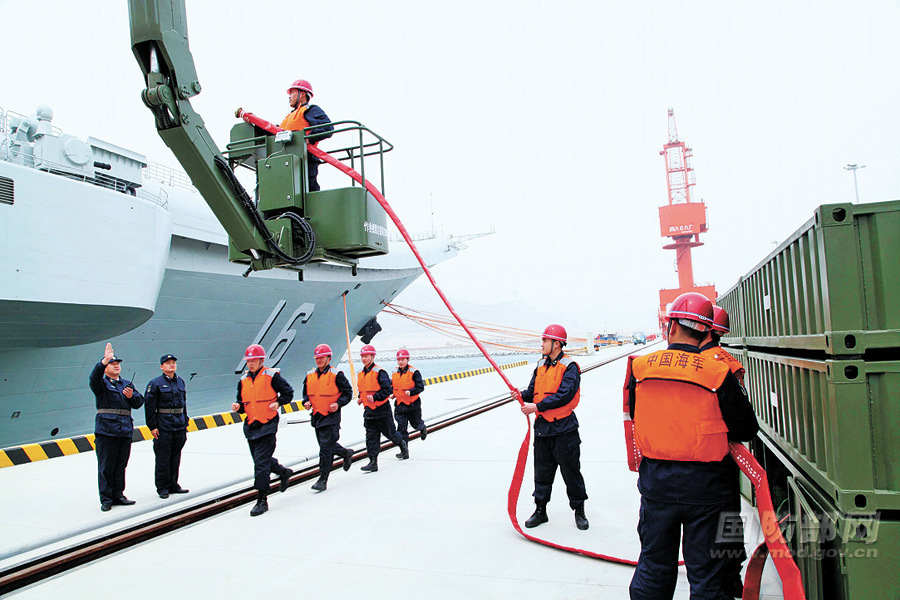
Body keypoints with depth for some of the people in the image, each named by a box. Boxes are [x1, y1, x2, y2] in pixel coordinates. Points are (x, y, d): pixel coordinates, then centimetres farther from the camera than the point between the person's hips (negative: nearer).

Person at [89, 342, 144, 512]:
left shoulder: (127, 384, 20)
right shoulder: (101, 383, 5)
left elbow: (139, 402, 14)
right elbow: (94, 378, -19)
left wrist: (131, 396, -8)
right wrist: (104, 361, -32)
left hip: (125, 431, 5)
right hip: (106, 430, -5)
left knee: (120, 465, 9)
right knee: (106, 466, -2)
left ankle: (118, 495, 18)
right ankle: (106, 499, 4)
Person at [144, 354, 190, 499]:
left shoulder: (180, 382, 12)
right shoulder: (155, 383, -5)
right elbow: (149, 406, -8)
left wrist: (185, 423, 16)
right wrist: (152, 426, -11)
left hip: (179, 426, 6)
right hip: (163, 427, -5)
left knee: (176, 457, 11)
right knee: (163, 458, -1)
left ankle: (173, 485, 21)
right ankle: (162, 487, 10)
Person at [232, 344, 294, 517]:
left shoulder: (272, 376, -7)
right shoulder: (243, 380, 10)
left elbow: (288, 392, 0)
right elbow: (242, 402, 17)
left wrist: (278, 403, -13)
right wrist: (238, 406, -4)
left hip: (267, 425, -7)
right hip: (251, 426, 7)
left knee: (261, 462, -10)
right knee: (260, 460, 16)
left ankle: (262, 500, -2)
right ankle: (284, 472, 42)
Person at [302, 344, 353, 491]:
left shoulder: (336, 375, -9)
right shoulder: (310, 376, 8)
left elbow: (348, 392, -3)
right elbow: (306, 392, 20)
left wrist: (338, 403, -17)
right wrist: (306, 402, 1)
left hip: (331, 416, -7)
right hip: (317, 416, 7)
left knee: (326, 448, -8)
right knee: (326, 445, 17)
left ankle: (323, 480, -1)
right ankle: (346, 453, 44)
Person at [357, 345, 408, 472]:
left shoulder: (379, 372, -14)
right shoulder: (361, 374, 9)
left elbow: (387, 390, -18)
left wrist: (375, 397, -26)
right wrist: (361, 398, 5)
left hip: (382, 409, -6)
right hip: (369, 410, 6)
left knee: (390, 433, 8)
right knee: (371, 437, 2)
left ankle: (403, 445, 36)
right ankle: (373, 462, 4)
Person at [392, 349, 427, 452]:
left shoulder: (414, 372, -12)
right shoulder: (395, 373, 5)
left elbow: (421, 387, -14)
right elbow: (393, 386, 20)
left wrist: (410, 392, -27)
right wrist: (392, 392, 0)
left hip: (413, 404, -3)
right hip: (400, 404, 3)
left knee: (416, 423, 15)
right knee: (401, 427, -3)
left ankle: (423, 429, 52)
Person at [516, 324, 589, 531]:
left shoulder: (569, 367, -10)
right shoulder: (541, 366, 13)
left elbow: (564, 396, -20)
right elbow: (533, 391, 15)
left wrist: (537, 407, -21)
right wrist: (523, 395, -8)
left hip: (564, 429, -6)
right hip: (542, 427, 6)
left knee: (571, 471, 5)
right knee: (542, 471, 12)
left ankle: (579, 511, 21)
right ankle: (540, 511, 24)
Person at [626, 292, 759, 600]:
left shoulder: (640, 367, -6)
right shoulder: (719, 373, -13)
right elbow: (747, 430, -5)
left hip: (655, 483, 3)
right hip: (704, 486, -2)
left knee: (653, 566, 18)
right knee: (705, 573, 12)